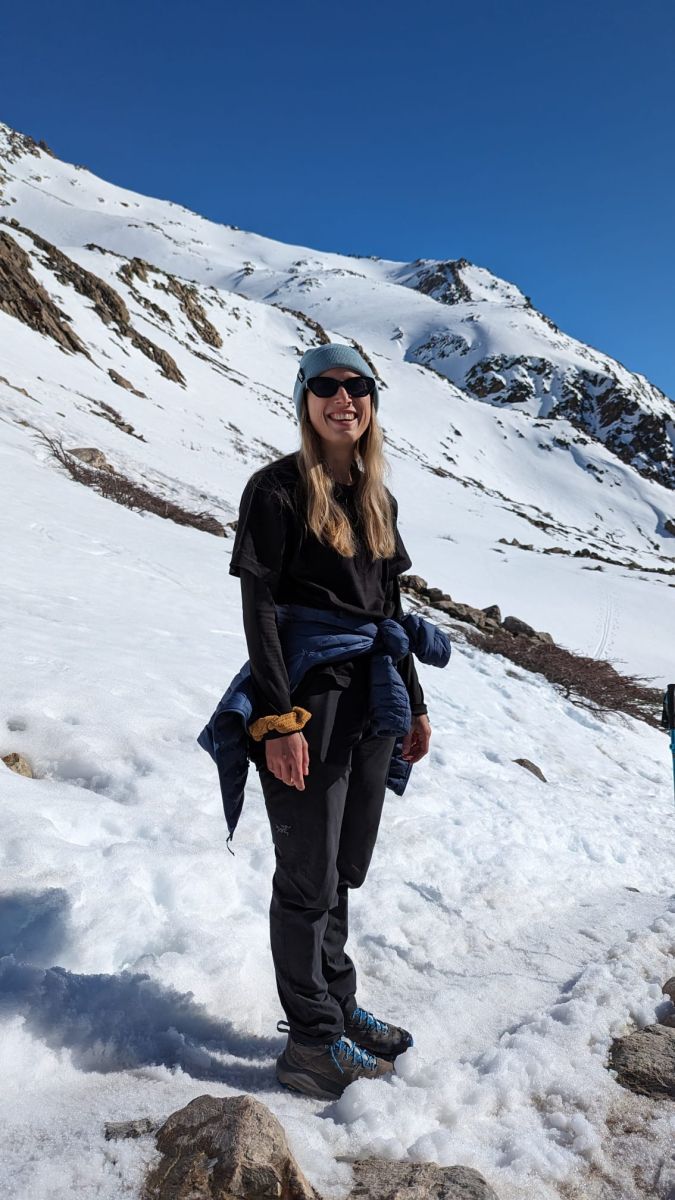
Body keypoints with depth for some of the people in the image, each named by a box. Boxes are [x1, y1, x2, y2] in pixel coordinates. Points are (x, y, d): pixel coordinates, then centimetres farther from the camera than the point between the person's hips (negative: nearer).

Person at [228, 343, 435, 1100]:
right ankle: (312, 1041, 18)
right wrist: (277, 720, -19)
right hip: (308, 702, -7)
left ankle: (338, 1006, 33)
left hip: (372, 703, 7)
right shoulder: (279, 488, -8)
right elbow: (258, 609, -13)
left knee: (341, 872, 17)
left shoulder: (378, 499, 13)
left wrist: (414, 705, 16)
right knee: (309, 879, 3)